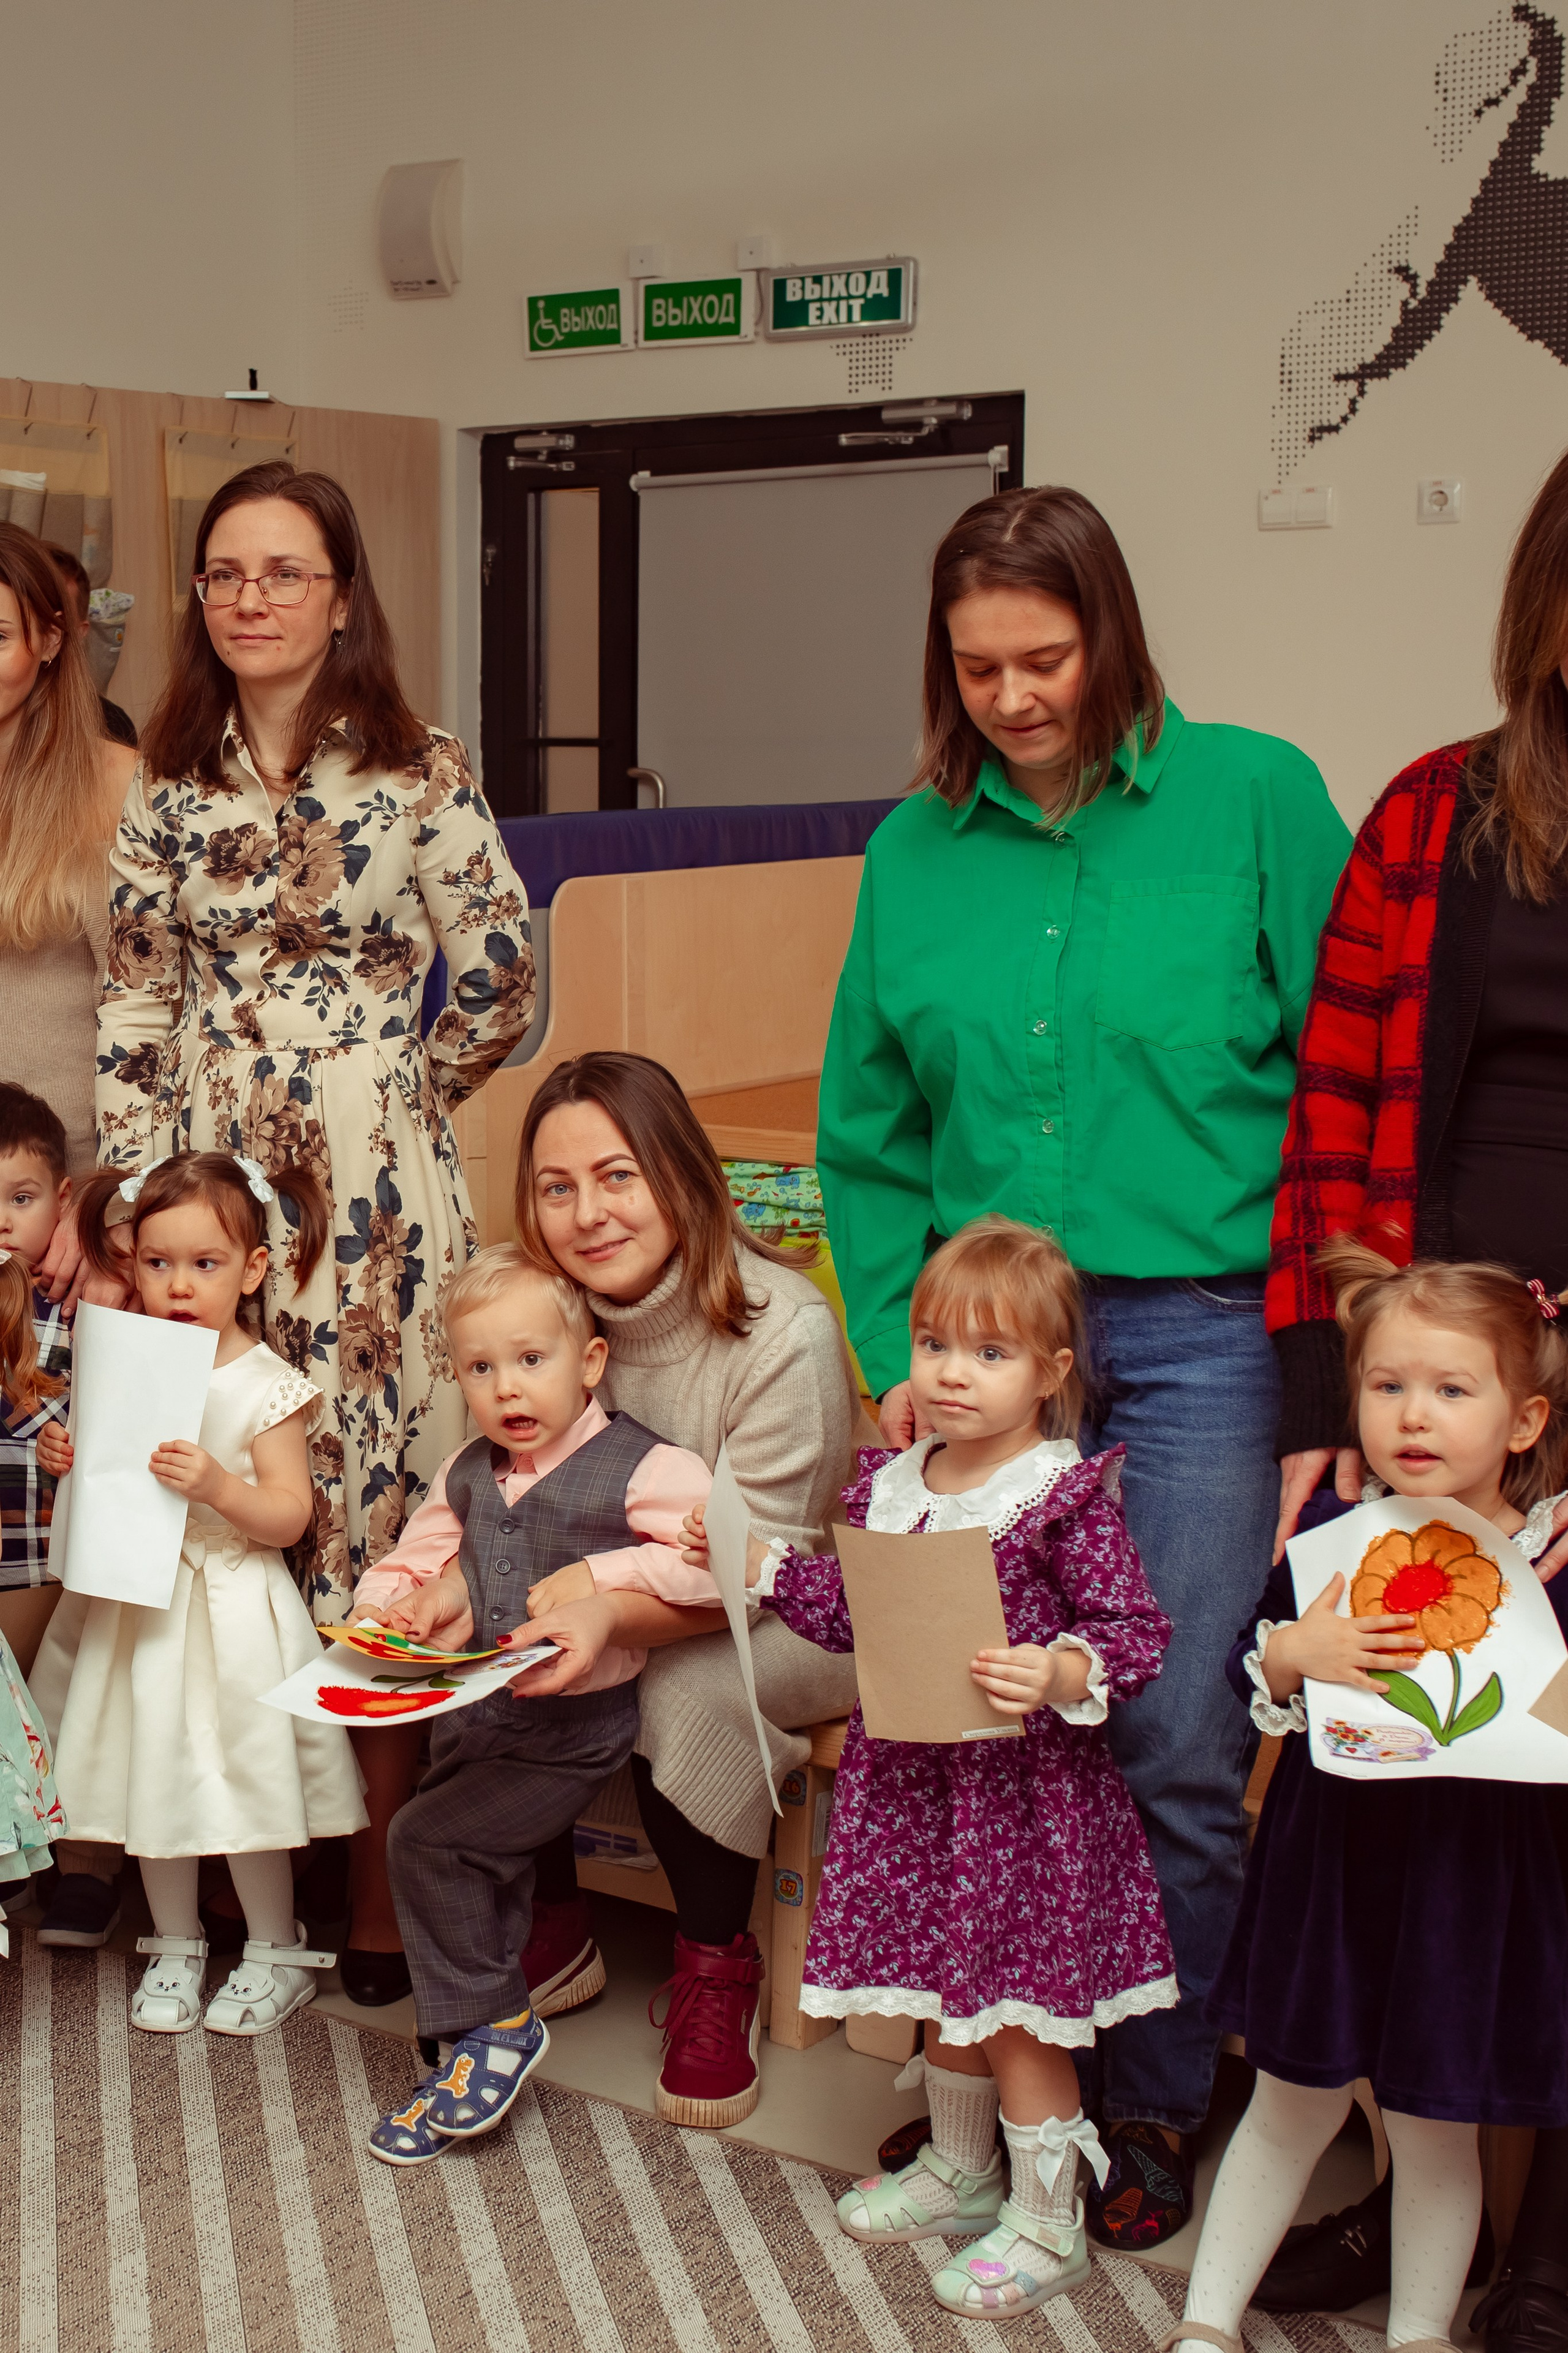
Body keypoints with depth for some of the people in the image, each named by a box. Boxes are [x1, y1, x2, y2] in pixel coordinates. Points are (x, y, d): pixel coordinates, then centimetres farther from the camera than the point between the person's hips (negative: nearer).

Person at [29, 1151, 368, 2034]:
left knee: (243, 1777, 1)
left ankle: (277, 1950, 20)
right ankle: (176, 1945, 30)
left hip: (230, 1600, -5)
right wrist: (70, 1461, -6)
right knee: (154, 1776, 13)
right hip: (139, 1596, 5)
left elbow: (289, 1515, -14)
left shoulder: (263, 1386, -12)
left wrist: (217, 1484, -30)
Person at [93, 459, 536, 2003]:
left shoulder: (419, 777, -2)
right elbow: (136, 1009, 9)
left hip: (375, 1193, -3)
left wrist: (395, 1104, 2)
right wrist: (134, 1195, 4)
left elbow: (502, 982, 2)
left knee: (372, 1495, -1)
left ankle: (377, 1895, 8)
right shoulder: (171, 788, 8)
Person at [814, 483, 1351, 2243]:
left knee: (1175, 1751, -2)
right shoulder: (917, 848, 9)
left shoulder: (1251, 798, -1)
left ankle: (1151, 2108, 19)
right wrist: (898, 1351, 4)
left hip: (1197, 1335, -3)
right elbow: (866, 1136, 13)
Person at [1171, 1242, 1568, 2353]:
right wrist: (1292, 1653, -17)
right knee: (1292, 2104, 16)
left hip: (1475, 1878, -1)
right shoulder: (1330, 1532, -5)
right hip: (1332, 1858, 2)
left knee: (1435, 2128, 13)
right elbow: (1249, 1667, 3)